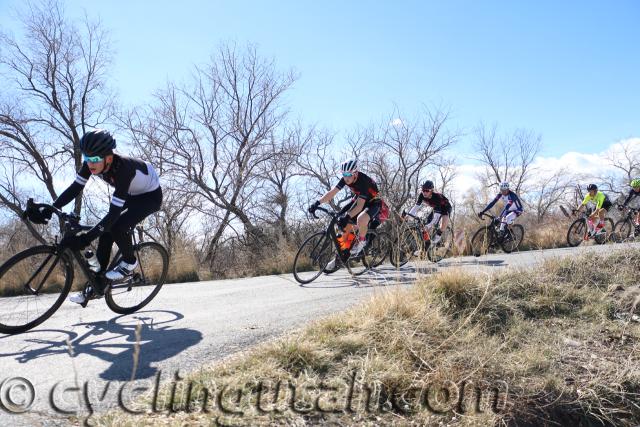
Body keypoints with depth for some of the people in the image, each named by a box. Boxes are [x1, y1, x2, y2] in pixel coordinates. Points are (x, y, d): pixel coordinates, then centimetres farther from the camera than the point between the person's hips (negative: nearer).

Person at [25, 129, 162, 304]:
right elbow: (74, 188, -13)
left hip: (151, 195, -7)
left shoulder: (122, 168, -40)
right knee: (105, 230, -4)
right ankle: (97, 286, 7)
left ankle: (130, 262, 0)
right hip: (132, 194, 8)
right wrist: (48, 210, -24)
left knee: (117, 226, -29)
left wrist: (86, 238, -45)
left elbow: (114, 213, -42)